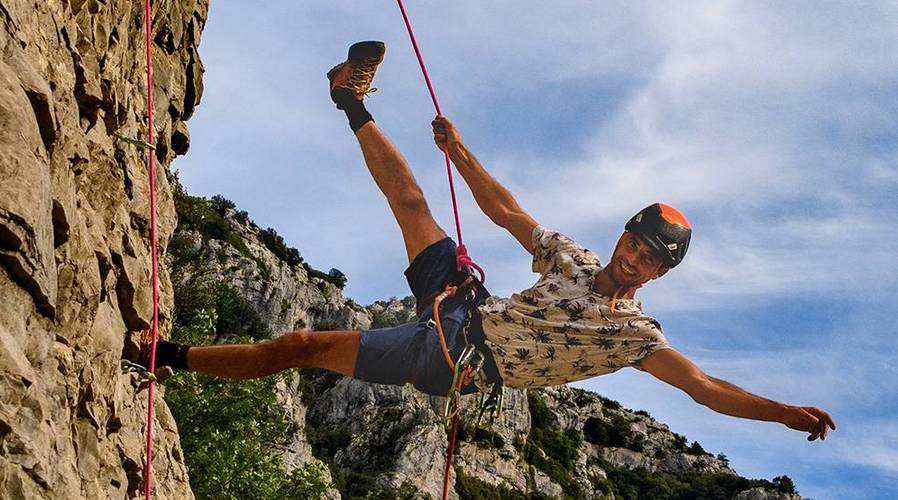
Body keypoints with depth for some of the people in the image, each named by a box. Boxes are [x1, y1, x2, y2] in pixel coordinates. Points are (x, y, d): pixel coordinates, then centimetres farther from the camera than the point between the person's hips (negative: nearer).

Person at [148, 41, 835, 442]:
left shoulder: (636, 333, -6)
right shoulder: (573, 258, 6)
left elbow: (706, 387, -13)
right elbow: (506, 211, 9)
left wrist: (787, 412, -23)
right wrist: (462, 153, 3)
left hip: (457, 368, -5)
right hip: (462, 312, 5)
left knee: (301, 347, -11)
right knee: (410, 199, 1)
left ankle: (169, 355, -2)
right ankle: (354, 105, 22)